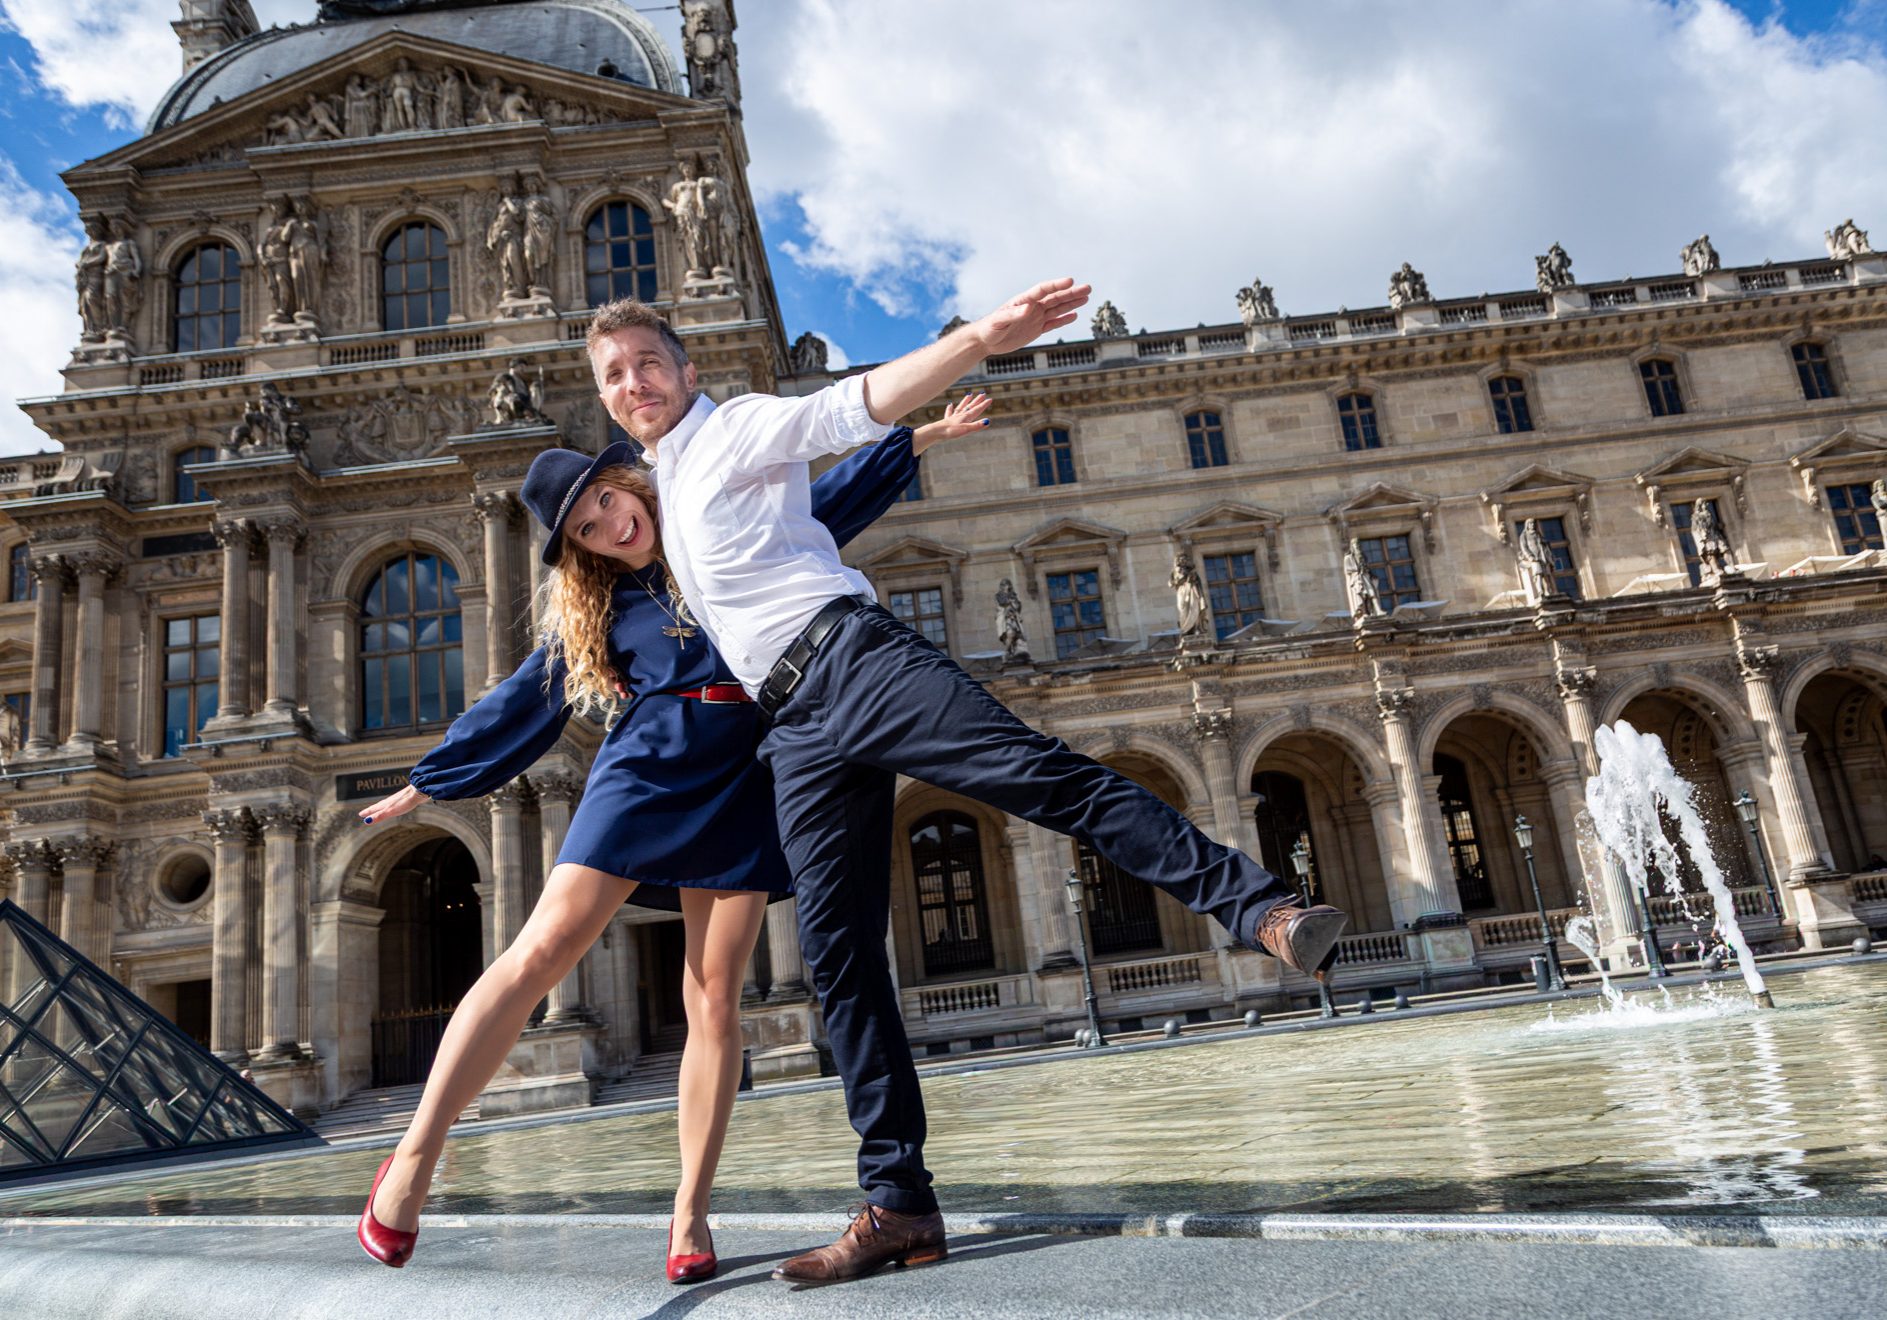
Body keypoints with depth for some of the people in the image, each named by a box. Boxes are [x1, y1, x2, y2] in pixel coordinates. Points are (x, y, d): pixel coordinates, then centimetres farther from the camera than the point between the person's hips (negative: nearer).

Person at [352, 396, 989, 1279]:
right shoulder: (589, 611, 15)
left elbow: (837, 495, 22)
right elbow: (520, 704, 21)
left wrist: (929, 436, 24)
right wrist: (426, 782, 24)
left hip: (738, 781, 0)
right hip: (644, 768, 0)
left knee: (713, 997, -3)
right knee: (540, 953, -12)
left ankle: (690, 1215, 5)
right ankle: (413, 1163, -3)